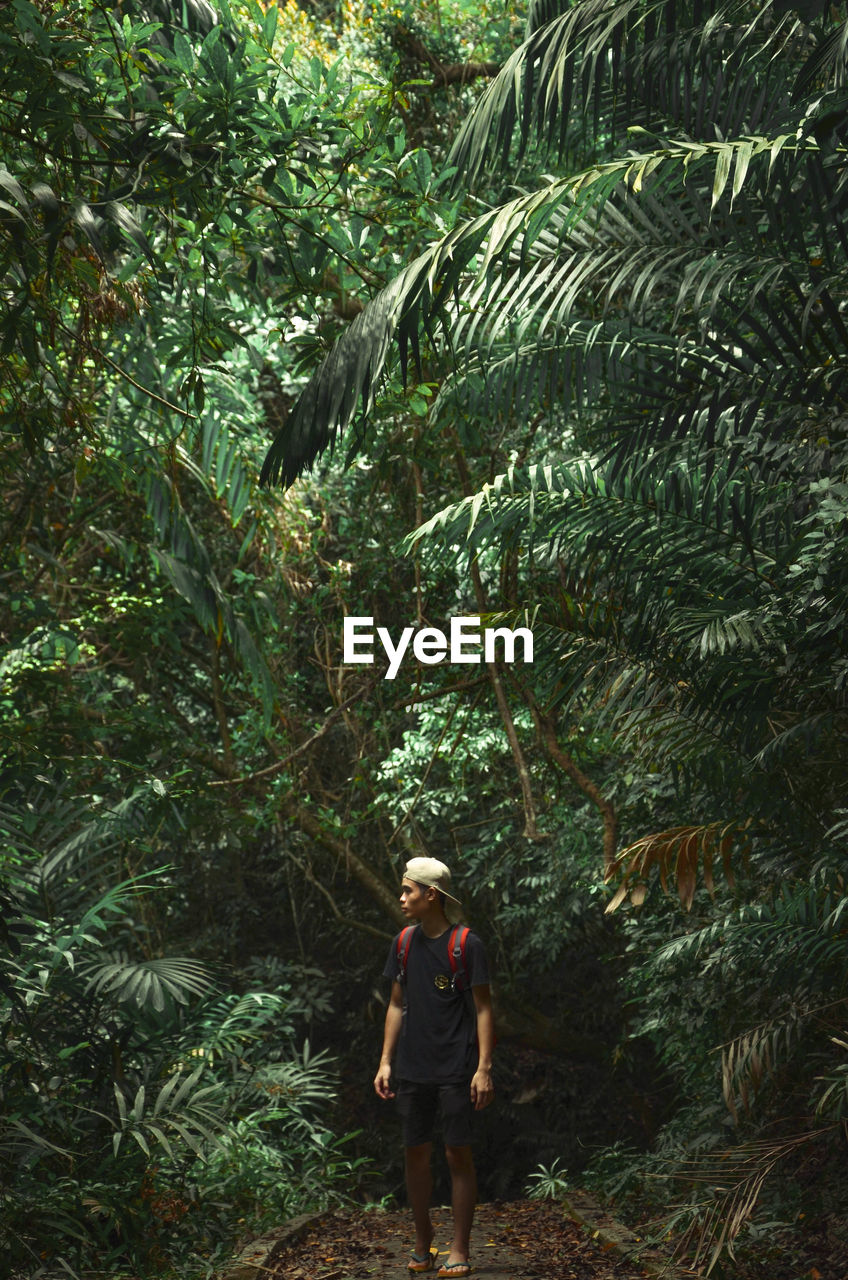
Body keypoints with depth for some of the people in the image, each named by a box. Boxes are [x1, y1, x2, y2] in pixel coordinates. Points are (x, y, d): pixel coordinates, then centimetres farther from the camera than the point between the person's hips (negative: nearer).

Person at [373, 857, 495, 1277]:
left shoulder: (466, 944, -8)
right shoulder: (404, 944, 7)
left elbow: (483, 1008, -6)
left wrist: (484, 1068, -12)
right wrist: (385, 1062, 9)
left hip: (456, 1070, -5)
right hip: (412, 1070, 5)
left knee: (458, 1153, 0)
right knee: (415, 1153, 9)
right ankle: (422, 1242, 23)